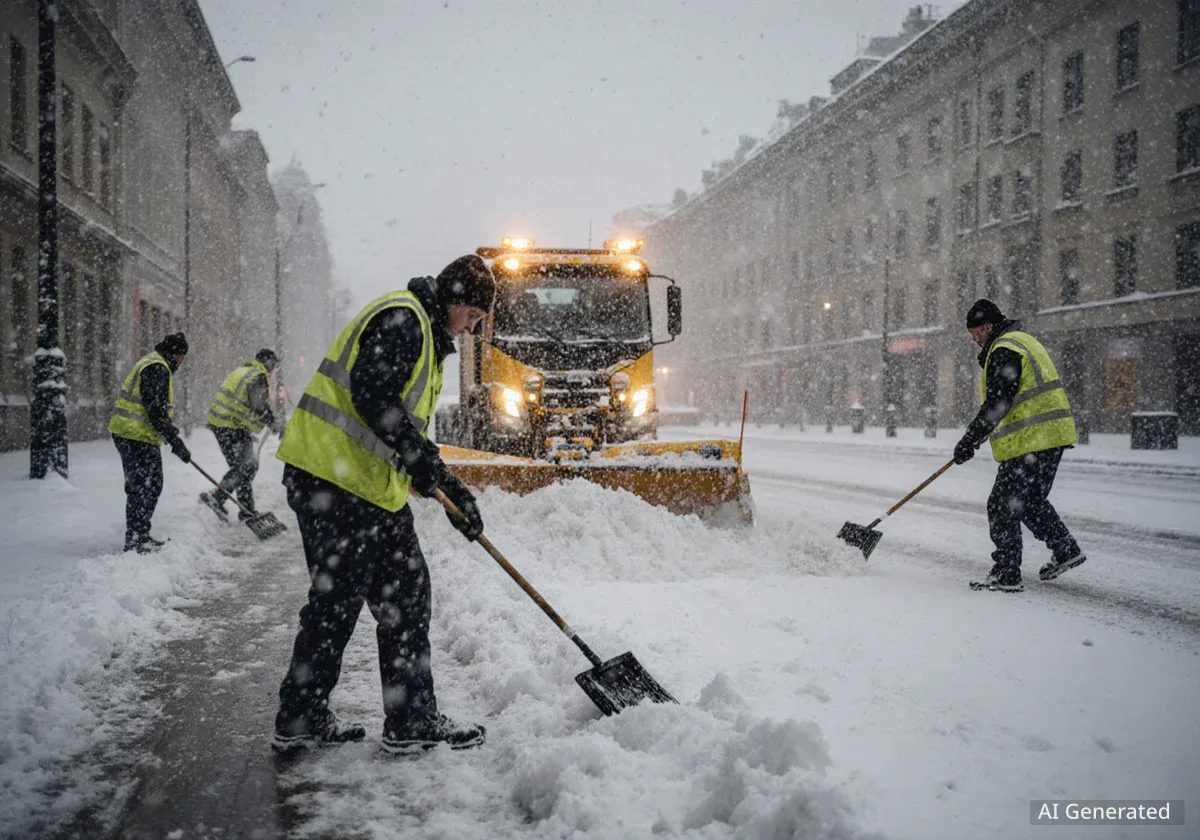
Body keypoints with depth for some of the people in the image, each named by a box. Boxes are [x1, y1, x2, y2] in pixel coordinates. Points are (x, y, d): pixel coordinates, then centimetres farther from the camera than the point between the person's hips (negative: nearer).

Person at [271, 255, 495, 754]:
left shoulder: (427, 338, 24)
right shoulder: (400, 318, -9)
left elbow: (408, 429, 25)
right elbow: (371, 396, -22)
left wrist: (452, 494, 18)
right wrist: (421, 459, -23)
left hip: (375, 488, 11)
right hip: (333, 479, -11)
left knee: (406, 594, 9)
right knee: (335, 602, -2)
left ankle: (413, 722, 16)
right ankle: (300, 722, 11)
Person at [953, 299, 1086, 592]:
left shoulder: (1004, 351, -14)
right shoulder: (1023, 341, 21)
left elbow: (997, 403, -20)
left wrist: (970, 440, -17)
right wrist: (978, 436, 26)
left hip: (1031, 441, -11)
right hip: (1050, 436, 11)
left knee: (1003, 506, -5)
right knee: (1031, 501, 24)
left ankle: (1006, 575, -2)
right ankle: (1066, 550, 29)